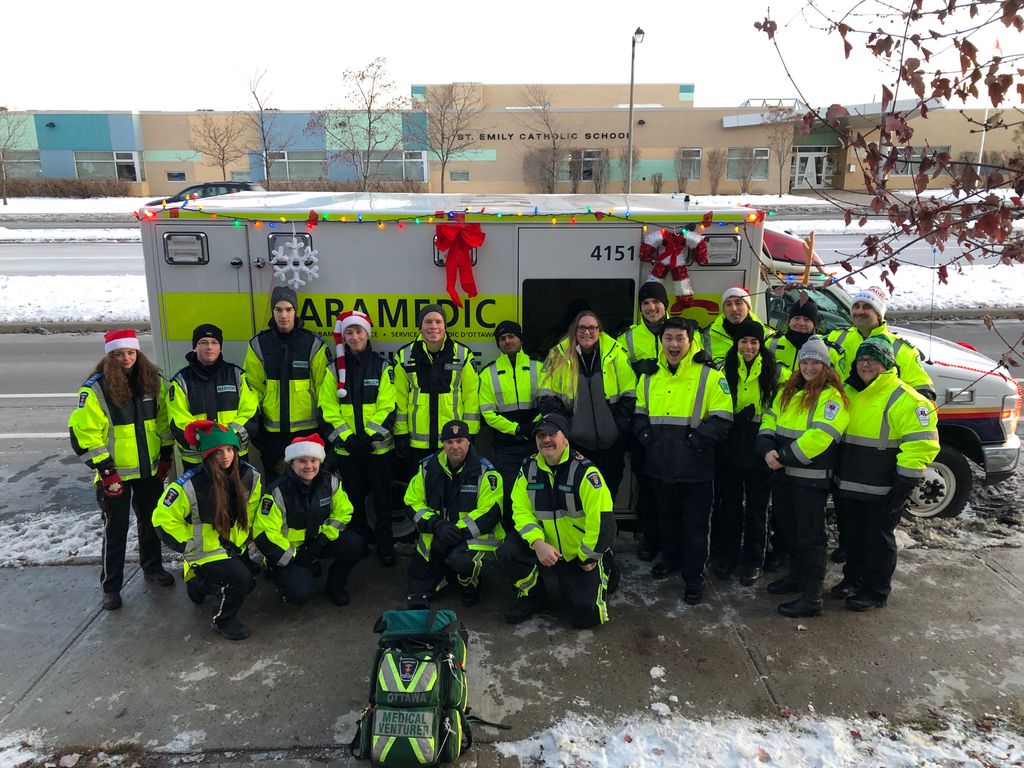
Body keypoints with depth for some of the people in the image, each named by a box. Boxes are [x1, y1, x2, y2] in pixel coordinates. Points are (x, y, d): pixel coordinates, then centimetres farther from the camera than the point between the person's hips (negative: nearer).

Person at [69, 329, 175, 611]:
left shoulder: (154, 382, -1)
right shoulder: (95, 389, -16)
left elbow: (164, 419, 9)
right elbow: (83, 432, -15)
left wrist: (166, 455, 7)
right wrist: (105, 470, -16)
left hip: (150, 469, 4)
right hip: (115, 472, -4)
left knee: (151, 520, 19)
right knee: (116, 529, 6)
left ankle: (152, 567, 39)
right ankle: (111, 586, 20)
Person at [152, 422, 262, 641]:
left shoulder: (249, 475, -11)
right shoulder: (189, 485, -25)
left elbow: (252, 509, 8)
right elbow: (163, 520, -15)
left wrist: (242, 536, 5)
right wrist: (190, 544, -13)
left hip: (236, 547, 6)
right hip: (205, 553, -6)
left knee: (247, 585, 14)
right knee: (241, 579, -24)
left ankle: (200, 585, 38)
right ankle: (223, 621, 4)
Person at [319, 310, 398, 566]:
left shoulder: (383, 367, -2)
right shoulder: (335, 369, 4)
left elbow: (388, 408, -7)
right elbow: (328, 408, -1)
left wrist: (369, 436, -16)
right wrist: (347, 437, -12)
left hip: (379, 446, -2)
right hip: (347, 448, 2)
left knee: (382, 497, 5)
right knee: (353, 498, 13)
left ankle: (385, 545, 18)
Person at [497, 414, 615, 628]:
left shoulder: (584, 470, -20)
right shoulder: (528, 469, -4)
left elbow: (602, 519, -21)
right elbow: (522, 511, -6)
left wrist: (587, 557, -12)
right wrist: (538, 543, -24)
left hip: (581, 554, -3)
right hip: (546, 547, 3)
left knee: (585, 614, -12)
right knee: (508, 552, -24)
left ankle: (599, 577, 23)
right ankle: (533, 597, 5)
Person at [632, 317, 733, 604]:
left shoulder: (710, 375, -8)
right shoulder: (650, 376, 8)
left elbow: (721, 418, -12)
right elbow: (640, 413, 18)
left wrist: (696, 440, -19)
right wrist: (644, 434, 1)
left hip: (695, 465, -5)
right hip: (660, 464, 5)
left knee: (695, 523, 6)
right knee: (667, 517, 22)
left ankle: (694, 576, 20)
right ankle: (671, 559, 42)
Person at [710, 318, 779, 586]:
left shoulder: (772, 371, 1)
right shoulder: (725, 370, 2)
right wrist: (737, 418, -12)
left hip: (759, 450, -1)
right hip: (729, 449, 1)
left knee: (756, 507, 7)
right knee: (729, 504, 9)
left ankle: (753, 561, 21)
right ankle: (725, 556, 24)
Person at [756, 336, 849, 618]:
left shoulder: (831, 397, -11)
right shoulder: (788, 392, 13)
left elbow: (819, 436, -21)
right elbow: (770, 420, 8)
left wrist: (784, 456, -19)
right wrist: (768, 449, -11)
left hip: (812, 477, -7)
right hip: (784, 474, 7)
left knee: (810, 535, -2)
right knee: (791, 529, 20)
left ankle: (812, 597, 4)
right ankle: (796, 576, 39)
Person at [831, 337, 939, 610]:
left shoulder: (904, 399, -13)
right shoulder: (848, 393, 10)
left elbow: (921, 444, -17)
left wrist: (904, 485, -19)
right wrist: (839, 479, 19)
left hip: (882, 490, -7)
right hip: (850, 486, 7)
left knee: (879, 539, 6)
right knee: (853, 534, 19)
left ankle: (876, 590, 20)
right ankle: (853, 578, 36)